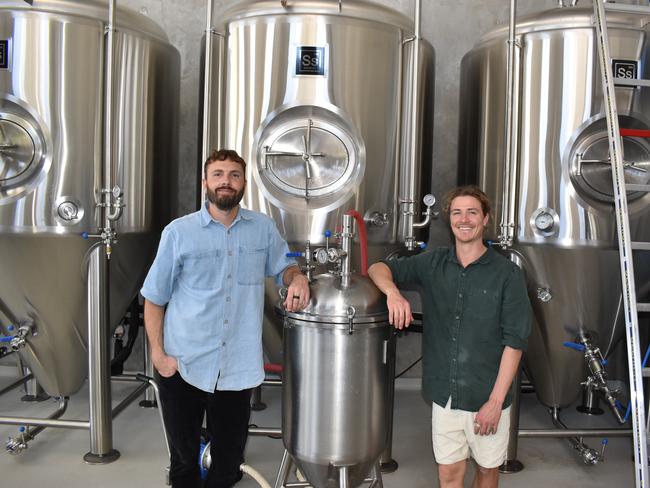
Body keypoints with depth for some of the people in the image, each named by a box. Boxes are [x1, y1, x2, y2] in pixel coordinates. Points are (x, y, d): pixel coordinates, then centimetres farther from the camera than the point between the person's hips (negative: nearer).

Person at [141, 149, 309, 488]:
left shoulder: (263, 228, 2)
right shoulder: (179, 232, -4)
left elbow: (283, 266, 17)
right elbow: (154, 298, 1)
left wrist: (297, 278, -6)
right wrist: (157, 353, -6)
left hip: (237, 369, 2)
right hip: (183, 366, -1)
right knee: (184, 460, 17)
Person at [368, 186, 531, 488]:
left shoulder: (507, 273, -8)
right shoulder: (432, 264, 1)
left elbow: (515, 341, -9)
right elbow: (378, 268, -1)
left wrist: (496, 401, -13)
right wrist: (392, 292, -25)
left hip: (487, 395, -2)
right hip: (444, 393, 2)